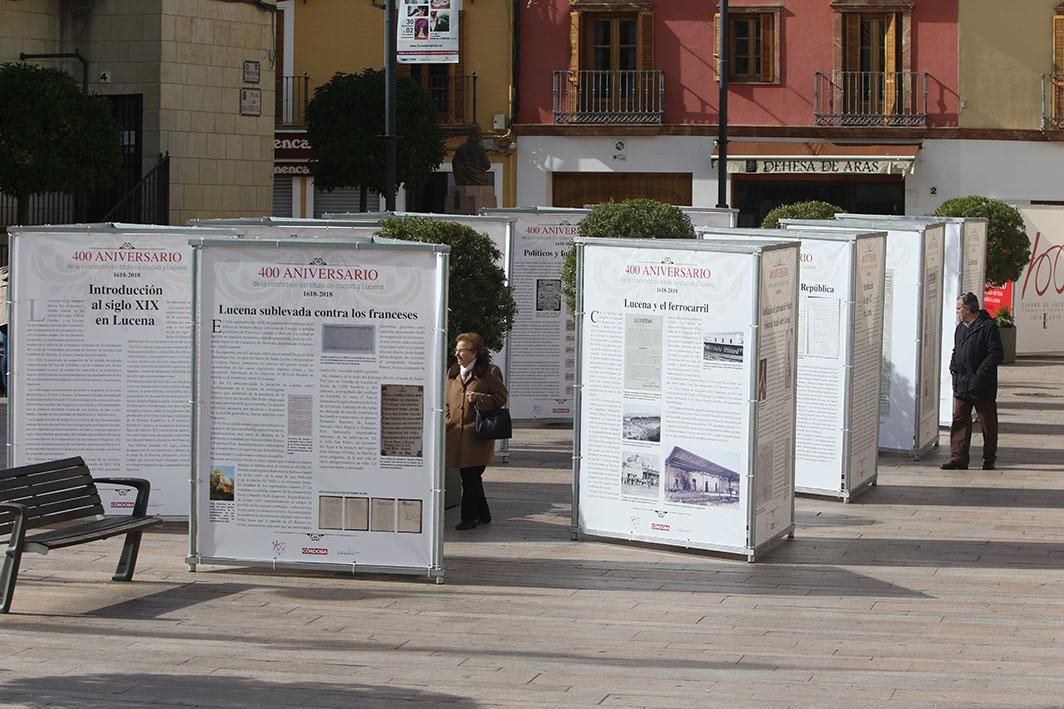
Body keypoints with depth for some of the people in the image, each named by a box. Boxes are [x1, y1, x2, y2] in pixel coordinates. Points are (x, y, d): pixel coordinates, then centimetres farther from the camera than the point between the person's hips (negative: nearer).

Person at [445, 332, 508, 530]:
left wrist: (479, 399, -17)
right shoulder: (453, 373, 16)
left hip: (477, 434, -6)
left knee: (471, 478, -7)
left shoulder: (489, 372, -2)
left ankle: (469, 517, 0)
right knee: (471, 478, 11)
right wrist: (447, 420, 10)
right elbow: (447, 401, 24)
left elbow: (501, 398, -2)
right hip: (456, 434, 6)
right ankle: (482, 515, 23)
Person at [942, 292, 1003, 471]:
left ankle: (989, 460, 14)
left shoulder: (988, 327, -10)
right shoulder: (960, 327, 15)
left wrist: (980, 374, -18)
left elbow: (995, 355, -14)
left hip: (982, 387, -7)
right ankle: (958, 458, 3)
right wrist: (953, 367, 8)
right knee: (959, 421, 2)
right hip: (961, 385, 7)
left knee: (988, 424, 5)